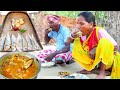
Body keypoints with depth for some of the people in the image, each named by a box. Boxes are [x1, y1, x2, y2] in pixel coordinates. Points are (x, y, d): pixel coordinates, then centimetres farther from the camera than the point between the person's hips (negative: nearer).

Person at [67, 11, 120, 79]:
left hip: (108, 61, -6)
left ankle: (102, 72, -17)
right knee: (77, 42, -6)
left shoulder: (99, 31, -24)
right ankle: (92, 68, -2)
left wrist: (96, 49, -29)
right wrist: (72, 37, -19)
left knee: (104, 41, -32)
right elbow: (68, 42, 4)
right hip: (94, 60, 6)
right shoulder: (83, 33, -7)